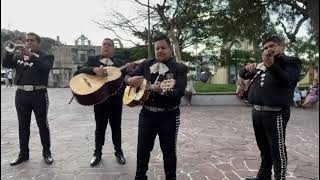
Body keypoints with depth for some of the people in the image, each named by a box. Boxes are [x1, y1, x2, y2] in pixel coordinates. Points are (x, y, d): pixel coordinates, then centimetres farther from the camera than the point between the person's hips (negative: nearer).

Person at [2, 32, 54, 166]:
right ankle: (23, 153, 22)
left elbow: (46, 67, -16)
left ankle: (46, 152, 16)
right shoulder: (18, 55, 15)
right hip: (21, 94, 4)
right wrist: (9, 51, -12)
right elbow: (5, 64, 3)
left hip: (39, 94, -4)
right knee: (23, 125, 10)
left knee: (42, 124, 3)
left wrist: (31, 55, -23)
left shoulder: (45, 56, 4)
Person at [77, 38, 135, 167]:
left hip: (116, 98, 1)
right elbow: (81, 69, -10)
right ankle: (97, 153, 24)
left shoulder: (119, 63, 11)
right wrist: (95, 69, -29)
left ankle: (118, 152, 25)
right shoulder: (93, 59, 6)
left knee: (116, 126, 11)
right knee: (100, 126, 9)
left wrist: (129, 70, -18)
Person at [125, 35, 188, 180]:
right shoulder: (146, 64, 7)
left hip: (169, 115, -3)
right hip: (147, 113, 4)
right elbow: (127, 76, 10)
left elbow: (179, 92, -19)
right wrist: (131, 80, -14)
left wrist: (161, 90, -36)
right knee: (143, 148, 13)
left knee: (169, 150, 10)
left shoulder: (180, 68, -6)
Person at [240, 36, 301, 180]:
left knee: (277, 150, -1)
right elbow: (243, 76, 22)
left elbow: (288, 80, -18)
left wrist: (272, 66, -30)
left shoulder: (291, 62, 0)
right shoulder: (260, 65, 15)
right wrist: (247, 69, 1)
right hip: (256, 111, 7)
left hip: (275, 113, -6)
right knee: (264, 148, 19)